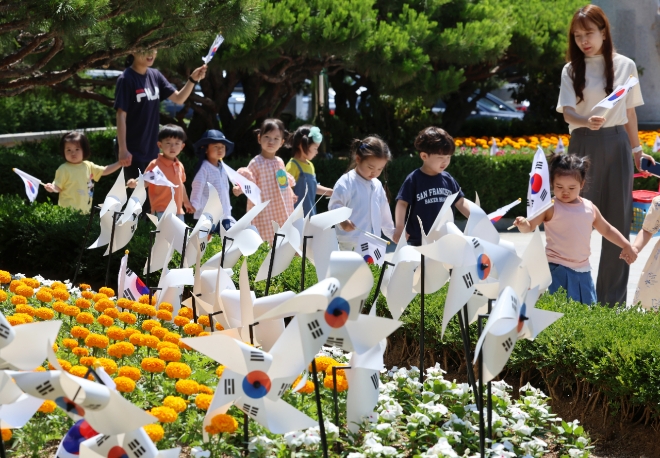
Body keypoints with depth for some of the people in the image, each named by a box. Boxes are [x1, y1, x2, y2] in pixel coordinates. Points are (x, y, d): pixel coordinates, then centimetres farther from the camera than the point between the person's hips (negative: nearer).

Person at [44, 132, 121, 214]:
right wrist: (52, 188, -30)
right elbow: (58, 187, -7)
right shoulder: (63, 169, -9)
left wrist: (120, 163, 8)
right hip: (68, 210, -6)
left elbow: (104, 171, 16)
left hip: (85, 210, 6)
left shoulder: (88, 166, 7)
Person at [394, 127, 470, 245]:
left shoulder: (448, 179, 5)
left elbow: (460, 203, 11)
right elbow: (402, 204, -10)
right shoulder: (414, 180, -9)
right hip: (419, 242, -5)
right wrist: (400, 228, -22)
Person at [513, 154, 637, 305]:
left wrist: (626, 245, 17)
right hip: (557, 269, -5)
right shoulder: (550, 208, -8)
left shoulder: (590, 208, 7)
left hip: (582, 270, 5)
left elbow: (607, 230, 22)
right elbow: (530, 226, -14)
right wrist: (522, 224, -36)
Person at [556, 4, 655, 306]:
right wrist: (587, 122, -28)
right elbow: (567, 112, -8)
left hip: (616, 145, 1)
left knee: (618, 218, 1)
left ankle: (613, 296, 7)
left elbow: (630, 112, 11)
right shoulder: (572, 70, 2)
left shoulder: (625, 66, 4)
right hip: (583, 145, -1)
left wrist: (637, 149, 10)